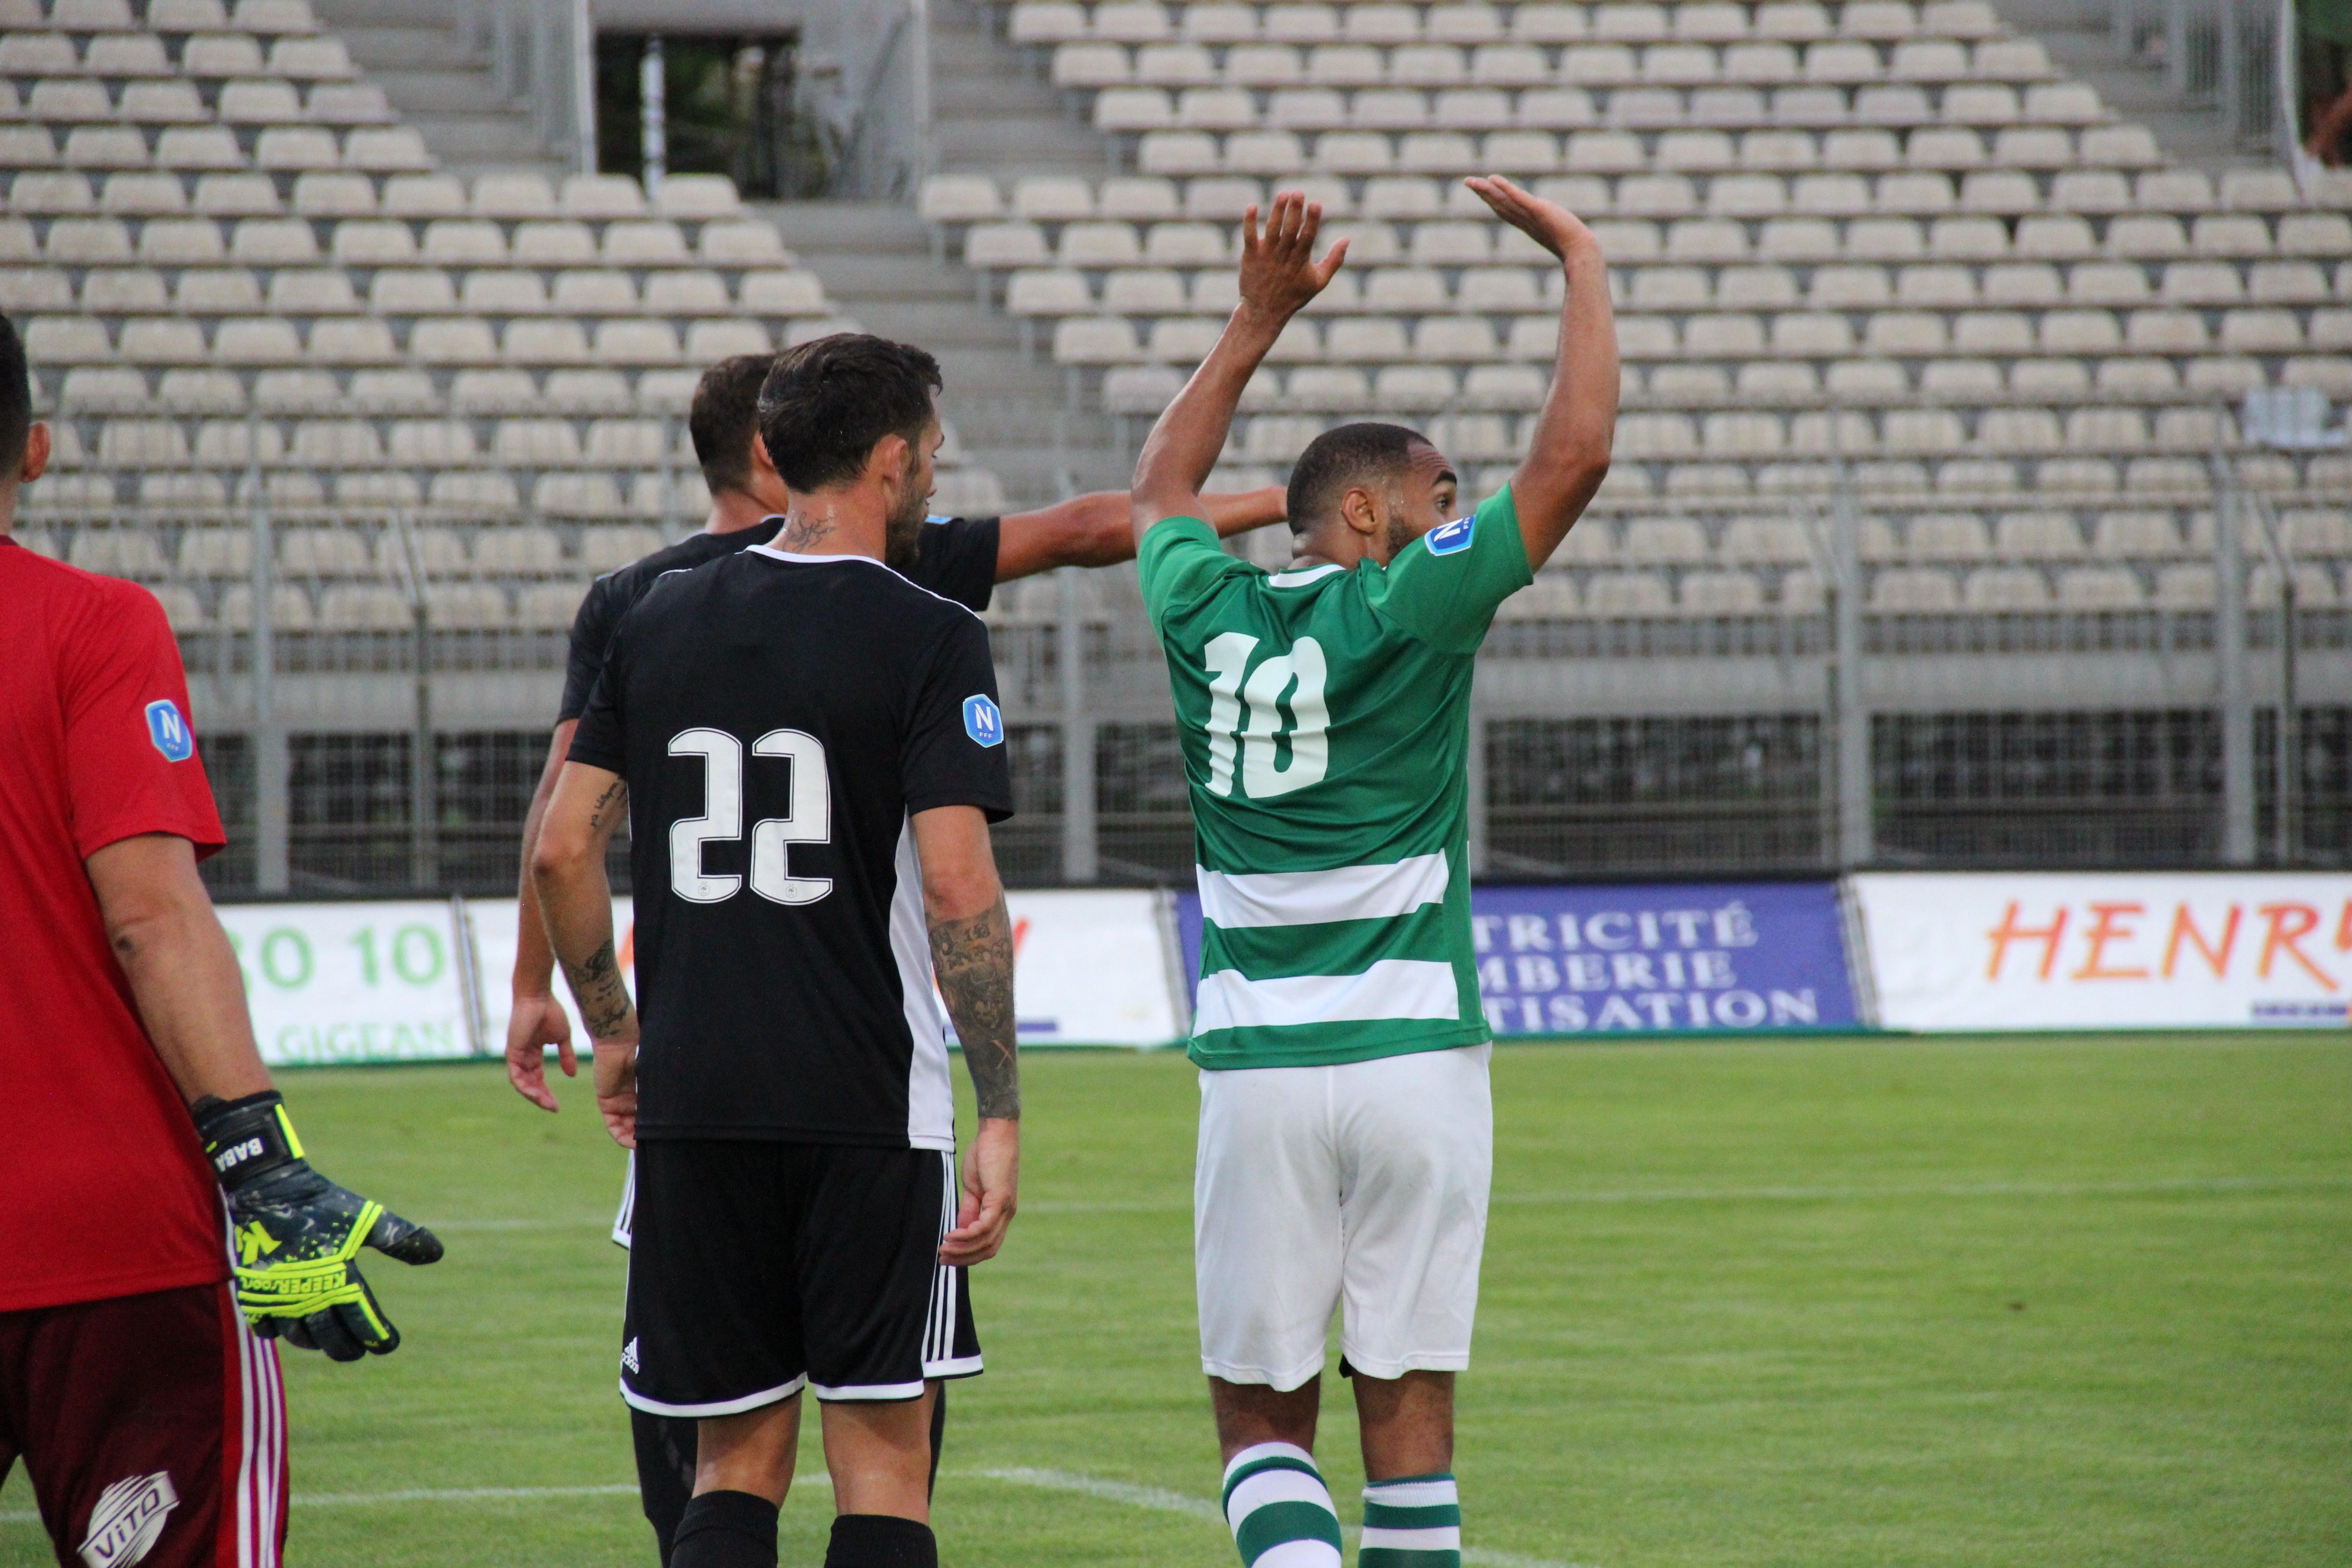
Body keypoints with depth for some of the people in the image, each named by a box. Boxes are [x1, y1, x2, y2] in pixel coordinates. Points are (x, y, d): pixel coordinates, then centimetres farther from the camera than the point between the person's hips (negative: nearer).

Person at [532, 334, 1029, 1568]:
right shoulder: (927, 639, -6)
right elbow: (955, 885, -14)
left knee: (736, 1459, 11)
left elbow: (562, 849, 8)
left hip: (691, 1099, 4)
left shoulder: (659, 621, 9)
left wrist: (612, 1031, 20)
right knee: (882, 1461, 0)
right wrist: (1001, 1114, -12)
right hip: (868, 1103, -4)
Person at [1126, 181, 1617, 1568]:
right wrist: (1580, 261, 5)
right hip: (1415, 1061, -3)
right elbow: (1575, 452, -6)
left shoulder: (1208, 610, 7)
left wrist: (1260, 317, 35)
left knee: (1264, 1416, 5)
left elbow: (1164, 489, 30)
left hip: (1256, 1073, 3)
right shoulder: (1410, 606, -5)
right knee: (1409, 1408, 5)